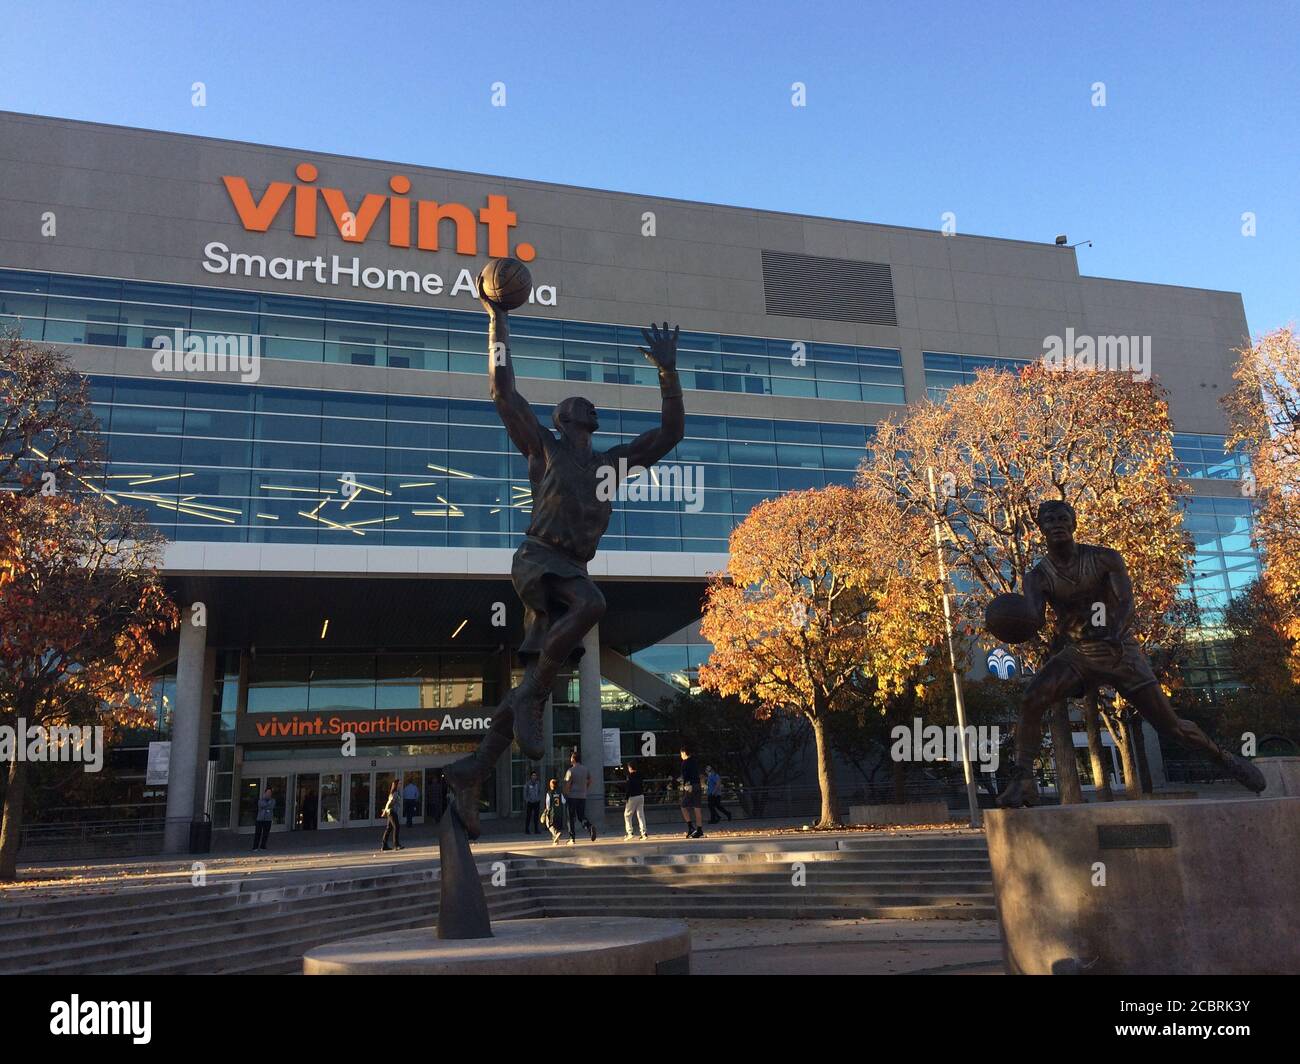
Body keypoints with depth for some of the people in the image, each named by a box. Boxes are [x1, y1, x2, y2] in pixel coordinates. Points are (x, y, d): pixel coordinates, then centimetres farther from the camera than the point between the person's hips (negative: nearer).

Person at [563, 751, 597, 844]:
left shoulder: (571, 771, -10)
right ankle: (590, 826, -18)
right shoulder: (585, 769, 7)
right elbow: (589, 781, 13)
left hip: (572, 797, -5)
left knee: (572, 818, 4)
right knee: (582, 816, 12)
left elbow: (567, 785, -12)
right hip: (582, 796, 5)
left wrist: (565, 794, -1)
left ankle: (572, 838, 6)